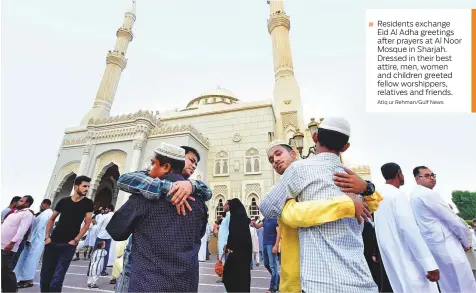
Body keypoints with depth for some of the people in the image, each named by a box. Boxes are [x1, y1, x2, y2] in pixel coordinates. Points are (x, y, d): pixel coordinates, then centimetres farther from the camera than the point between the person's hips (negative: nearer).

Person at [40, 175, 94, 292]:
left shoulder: (88, 203, -4)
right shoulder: (63, 201, 2)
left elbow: (87, 223, -4)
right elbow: (52, 219, 12)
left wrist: (75, 240, -10)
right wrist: (47, 237, 3)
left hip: (69, 245, -3)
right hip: (53, 242, 3)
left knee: (57, 278, -1)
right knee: (45, 275, 12)